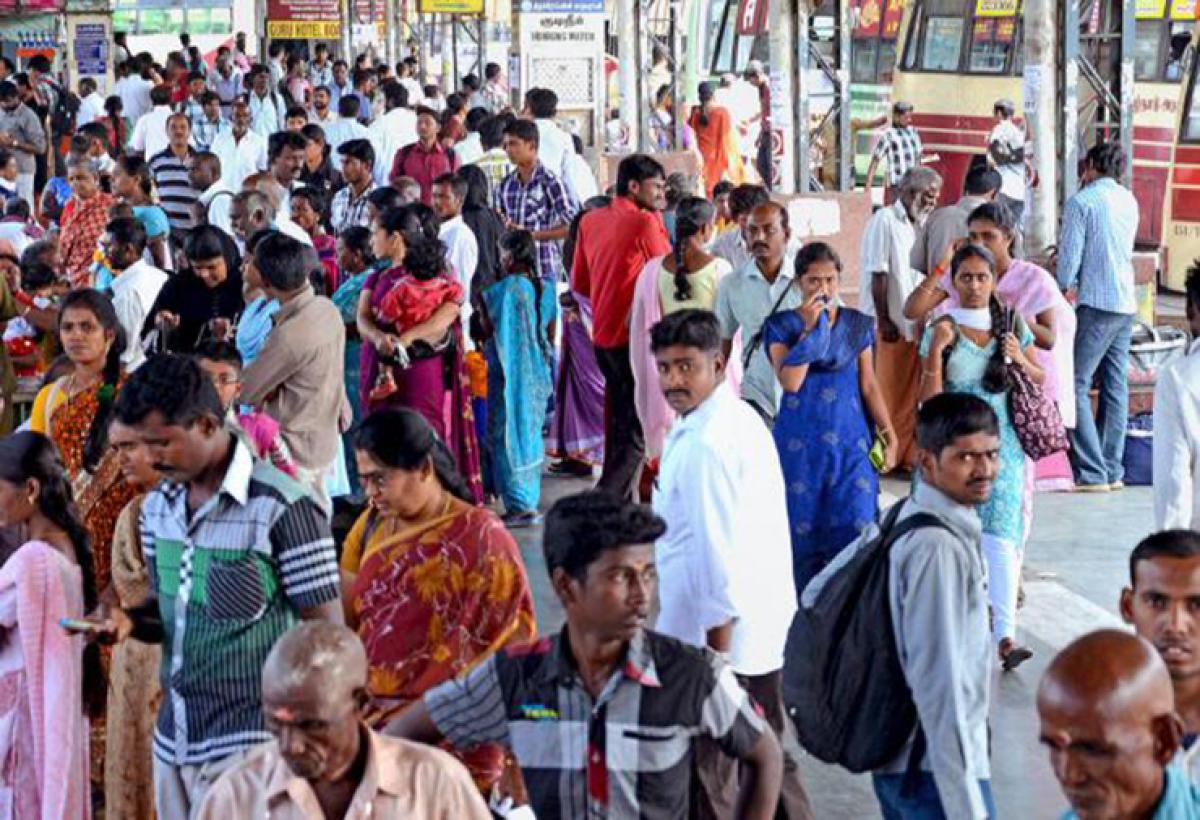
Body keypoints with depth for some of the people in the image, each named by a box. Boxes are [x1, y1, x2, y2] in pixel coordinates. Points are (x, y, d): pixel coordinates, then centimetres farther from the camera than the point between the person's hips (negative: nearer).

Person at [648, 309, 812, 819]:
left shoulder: (703, 445, -21)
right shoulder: (742, 418, 9)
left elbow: (718, 549, -23)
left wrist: (716, 650, -19)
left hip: (720, 633, -9)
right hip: (768, 630, 9)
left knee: (707, 774, 1)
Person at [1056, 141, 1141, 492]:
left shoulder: (1081, 202, -8)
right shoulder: (1129, 201, 12)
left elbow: (1070, 256, -11)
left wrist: (1061, 292, 1)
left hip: (1095, 305, -7)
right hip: (1127, 304, 7)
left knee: (1076, 386, -5)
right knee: (1116, 387, 10)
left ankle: (1092, 473, -11)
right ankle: (1113, 470, 12)